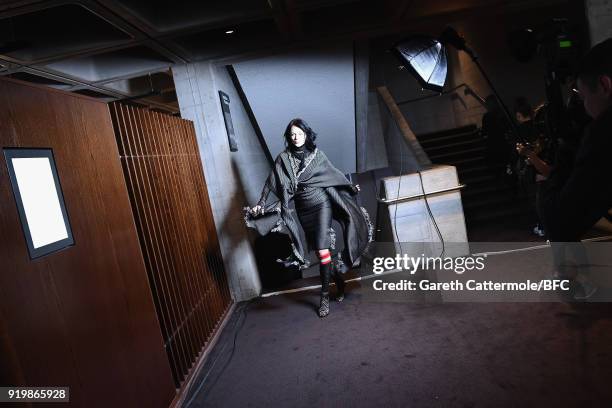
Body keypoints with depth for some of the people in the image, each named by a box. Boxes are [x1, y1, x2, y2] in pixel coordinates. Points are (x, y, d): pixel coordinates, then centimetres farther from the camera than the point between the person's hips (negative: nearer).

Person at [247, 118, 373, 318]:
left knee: (322, 249, -11)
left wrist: (350, 186, 8)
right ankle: (337, 275, 31)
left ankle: (325, 295, -1)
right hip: (302, 209, 2)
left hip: (321, 204, -2)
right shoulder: (283, 158, 3)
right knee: (321, 248, 6)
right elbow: (271, 183, 0)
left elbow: (333, 173, 11)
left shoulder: (317, 153, 2)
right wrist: (261, 204, -8)